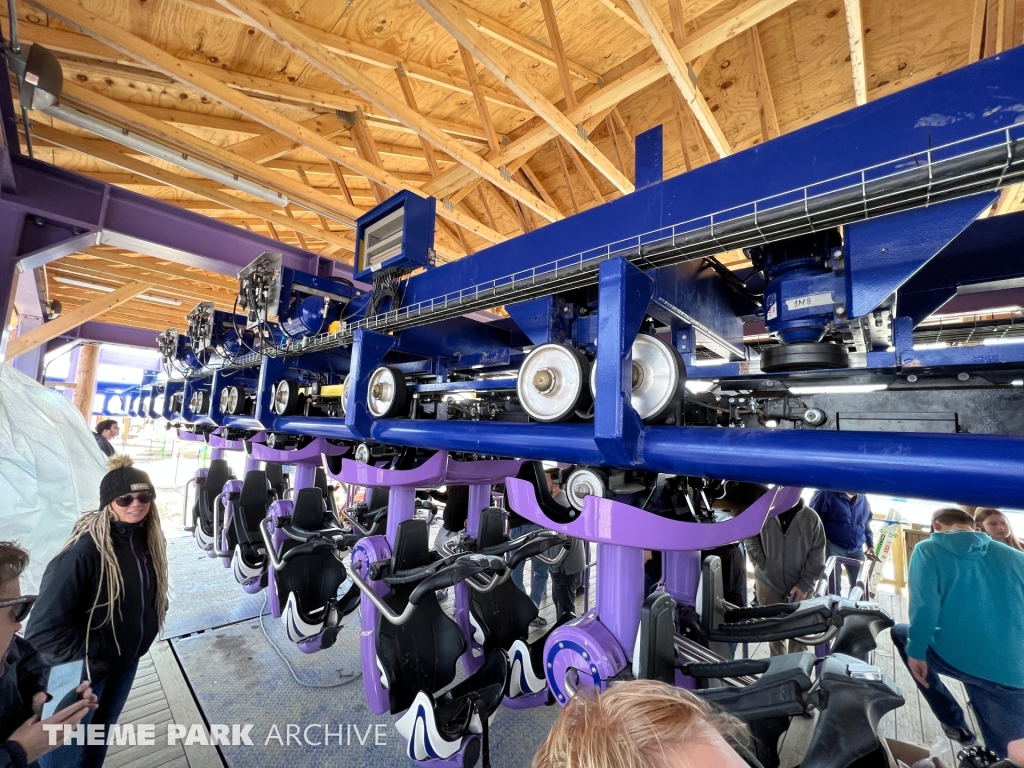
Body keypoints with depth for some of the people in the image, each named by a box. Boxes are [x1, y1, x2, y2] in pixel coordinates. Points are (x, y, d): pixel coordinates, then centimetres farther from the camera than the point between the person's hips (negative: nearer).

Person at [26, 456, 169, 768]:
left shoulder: (150, 539, -8)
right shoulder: (84, 551, -30)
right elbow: (45, 630, -24)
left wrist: (149, 625, -2)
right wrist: (97, 651, -18)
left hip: (127, 661, 6)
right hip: (83, 669, -6)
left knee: (102, 734, 27)